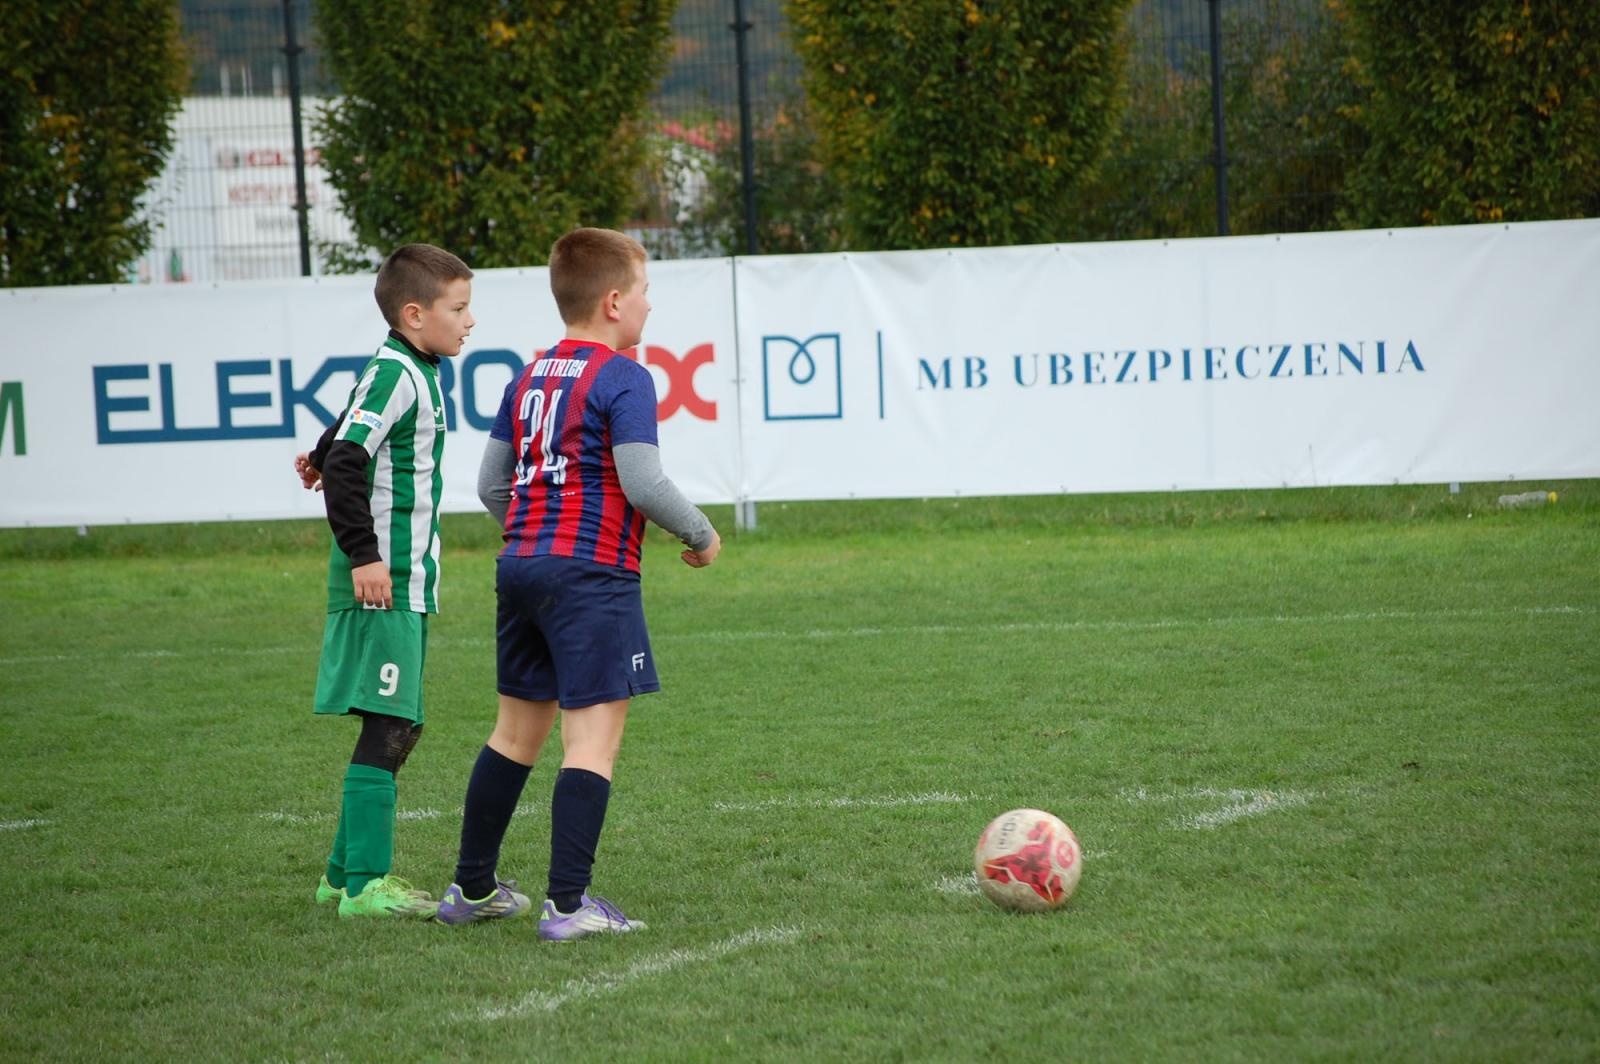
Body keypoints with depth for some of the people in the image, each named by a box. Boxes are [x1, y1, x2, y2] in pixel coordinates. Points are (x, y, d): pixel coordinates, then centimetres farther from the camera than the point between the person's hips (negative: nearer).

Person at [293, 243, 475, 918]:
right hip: (383, 584, -10)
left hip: (404, 583, 10)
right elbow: (347, 463, -22)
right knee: (387, 728, -11)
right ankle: (364, 885, -10)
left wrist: (324, 458, 51)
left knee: (400, 727, 13)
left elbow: (352, 428, 34)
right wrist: (363, 555, -23)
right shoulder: (394, 375, -14)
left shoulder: (412, 373, 15)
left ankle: (345, 874, 20)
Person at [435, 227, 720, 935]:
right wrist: (700, 535, -2)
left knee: (517, 730, 18)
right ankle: (567, 904, -12)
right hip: (591, 576, -8)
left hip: (518, 564, 8)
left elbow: (491, 484, 18)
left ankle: (473, 888, 25)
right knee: (595, 737, -7)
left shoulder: (528, 377, 14)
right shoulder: (623, 378, -10)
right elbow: (643, 484, -17)